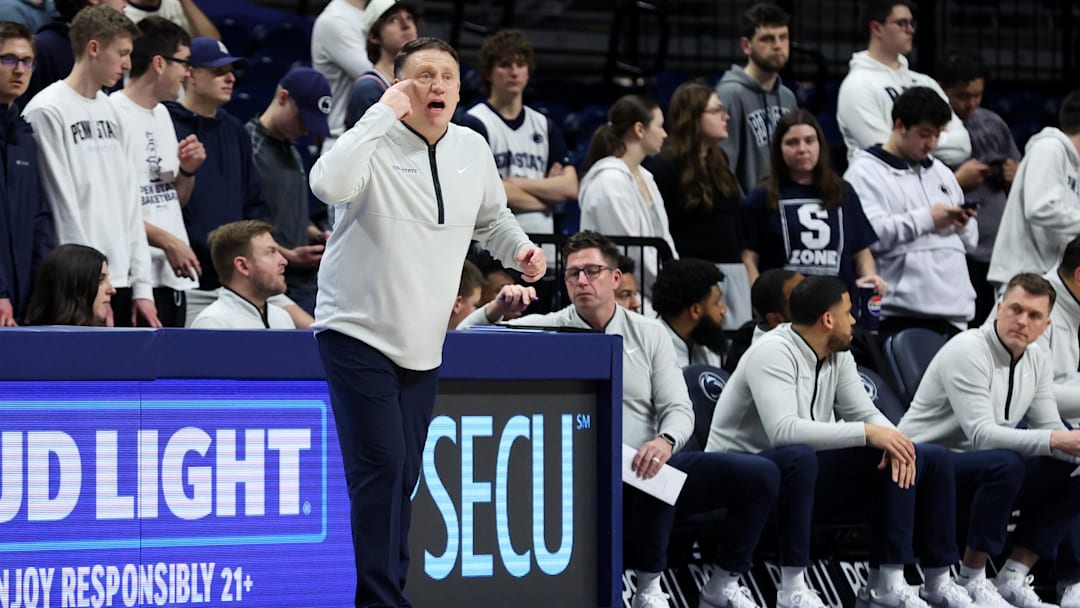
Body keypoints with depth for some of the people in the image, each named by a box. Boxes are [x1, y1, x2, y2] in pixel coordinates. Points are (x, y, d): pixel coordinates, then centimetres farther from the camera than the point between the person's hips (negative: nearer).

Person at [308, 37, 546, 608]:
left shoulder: (473, 149, 4)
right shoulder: (378, 144, -14)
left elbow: (490, 215, 24)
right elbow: (329, 185, -37)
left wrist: (518, 248, 4)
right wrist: (384, 113, -30)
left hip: (423, 344, 6)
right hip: (358, 334, -6)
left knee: (403, 475, 11)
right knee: (381, 467, -13)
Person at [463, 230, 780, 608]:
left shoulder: (649, 334, 10)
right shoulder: (546, 330, 3)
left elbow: (677, 407, 3)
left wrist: (665, 441, -20)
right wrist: (498, 308, -25)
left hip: (647, 467, 4)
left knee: (761, 475, -10)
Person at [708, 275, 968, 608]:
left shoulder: (837, 355, 4)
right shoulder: (774, 353, -22)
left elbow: (865, 413, 5)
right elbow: (784, 431, -34)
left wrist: (894, 442, -19)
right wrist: (867, 433, -33)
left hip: (801, 474, 9)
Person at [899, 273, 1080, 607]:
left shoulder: (1038, 359, 4)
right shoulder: (968, 351, -21)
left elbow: (1049, 427, 5)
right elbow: (981, 433, -30)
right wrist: (1053, 441, -38)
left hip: (982, 472, 8)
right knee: (1006, 463, -35)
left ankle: (1013, 579, -3)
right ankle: (971, 580, -21)